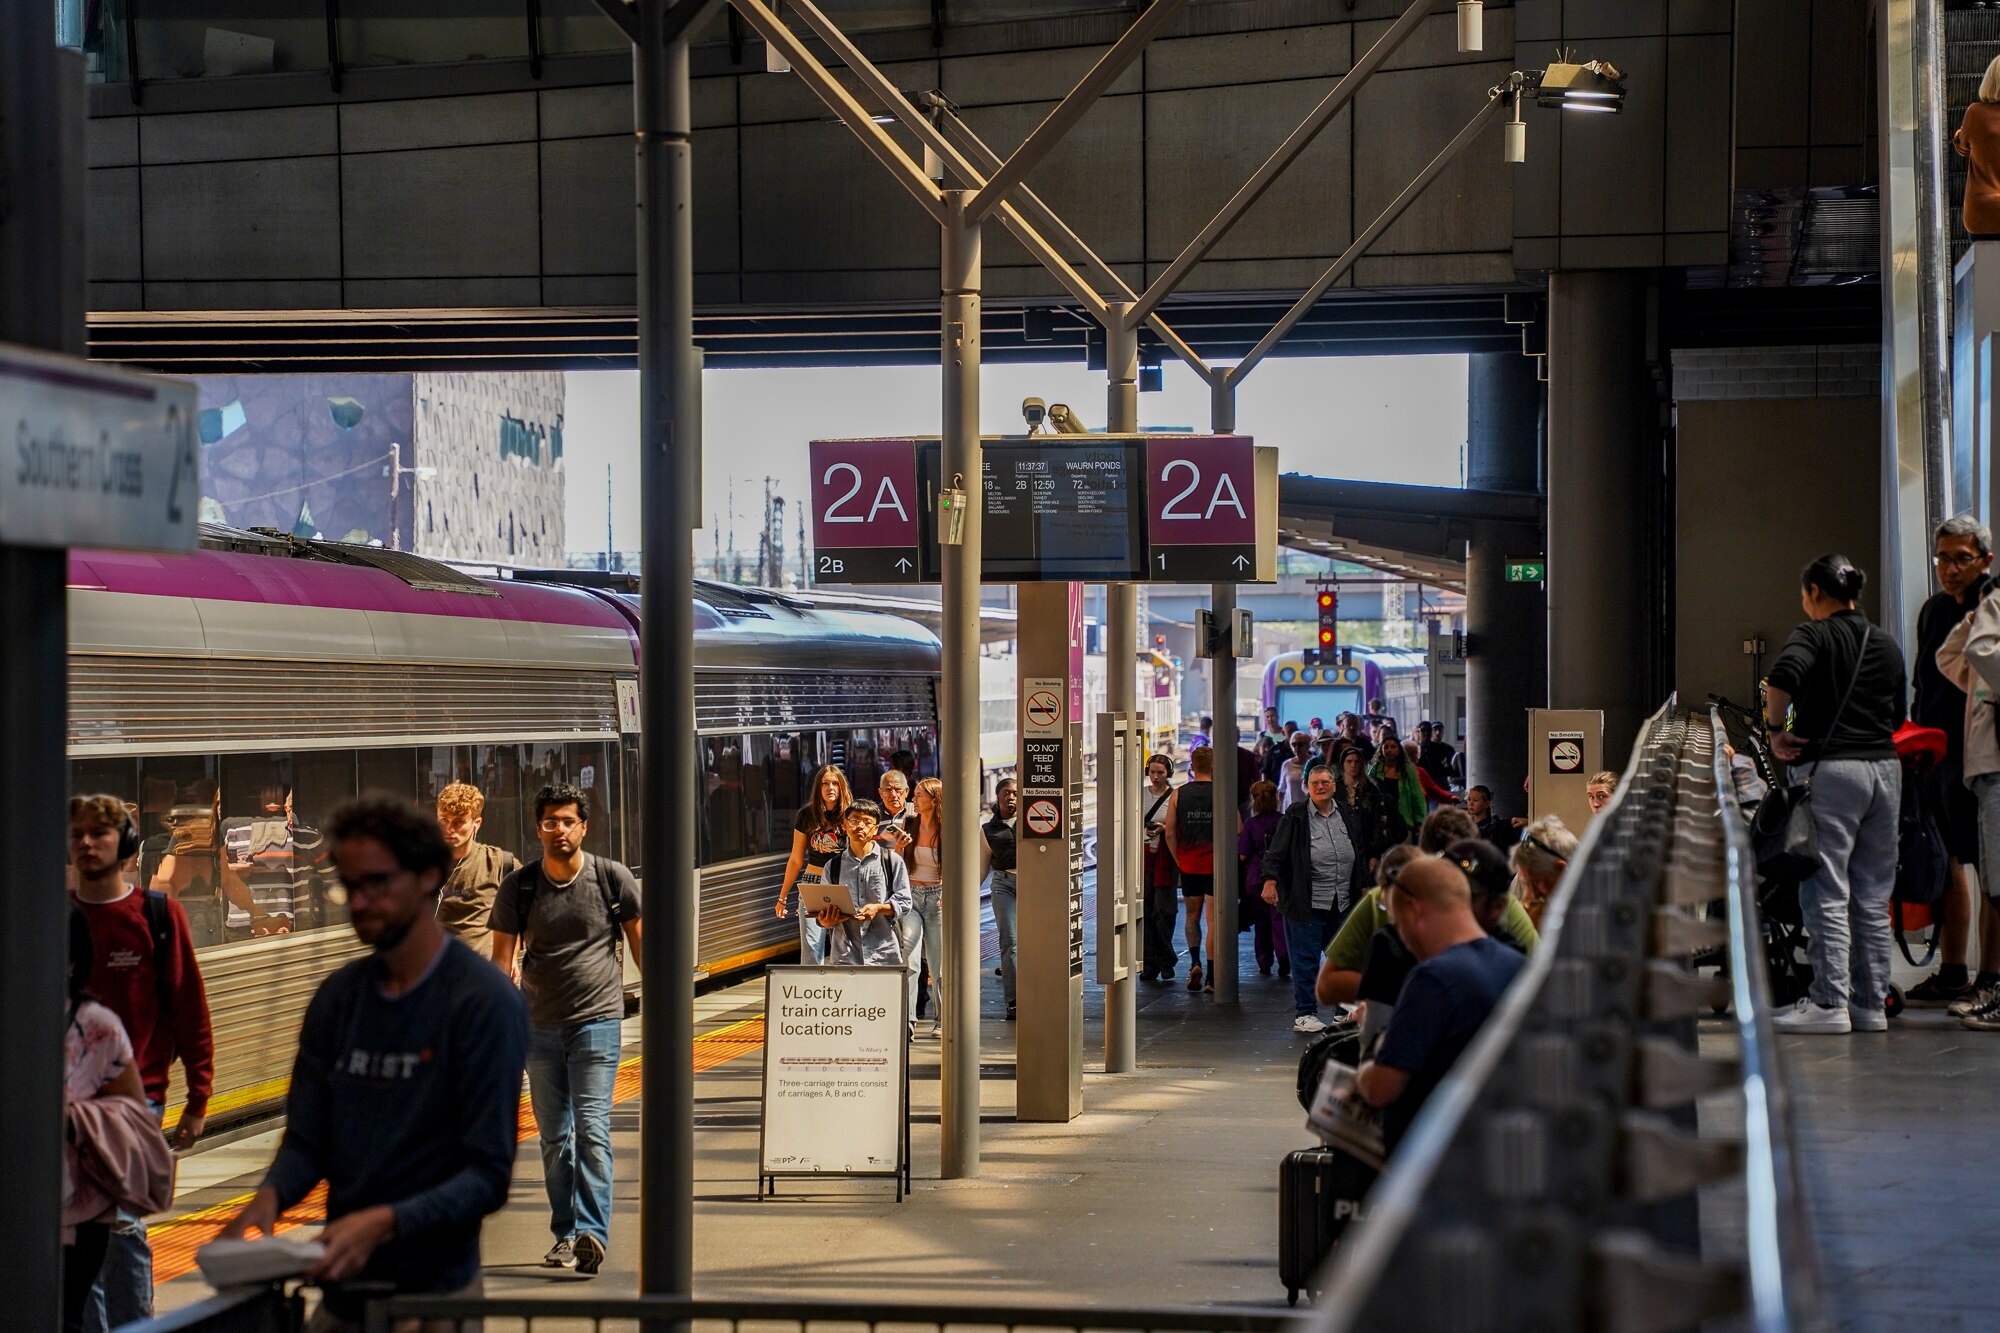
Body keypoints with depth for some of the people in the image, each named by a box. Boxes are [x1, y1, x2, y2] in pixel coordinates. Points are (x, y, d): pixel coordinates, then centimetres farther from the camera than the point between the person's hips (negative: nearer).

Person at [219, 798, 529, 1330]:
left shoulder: (485, 1001, -12)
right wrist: (271, 1195, -14)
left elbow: (489, 1174, -16)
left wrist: (384, 1222, -28)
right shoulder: (337, 996, 8)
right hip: (342, 1290, 6)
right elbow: (306, 1140, 8)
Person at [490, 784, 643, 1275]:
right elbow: (502, 958, 6)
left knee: (592, 1128, -13)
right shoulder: (518, 887, 2)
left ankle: (592, 1232, -17)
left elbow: (640, 942, 6)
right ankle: (565, 1234, 16)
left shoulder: (613, 879, -3)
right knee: (554, 1137, 8)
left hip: (597, 1019, -3)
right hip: (540, 1026, 3)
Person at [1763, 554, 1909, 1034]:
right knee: (1874, 895, 9)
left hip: (1829, 767, -6)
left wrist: (1777, 730, -10)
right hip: (1884, 766, 6)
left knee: (1827, 891, -4)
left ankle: (1829, 1002, -7)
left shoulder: (1814, 634, -4)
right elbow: (1898, 715, 16)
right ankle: (1872, 1003, 11)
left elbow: (1782, 676, -23)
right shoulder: (1887, 645, 15)